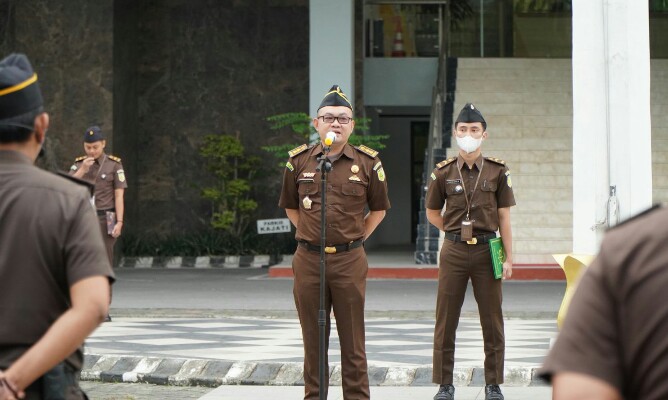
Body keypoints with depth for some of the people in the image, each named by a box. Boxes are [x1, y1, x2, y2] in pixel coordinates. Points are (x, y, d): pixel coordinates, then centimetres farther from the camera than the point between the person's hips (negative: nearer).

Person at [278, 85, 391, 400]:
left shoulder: (367, 163, 1)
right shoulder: (299, 161, 4)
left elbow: (378, 208, 13)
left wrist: (358, 237, 6)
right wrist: (310, 234, 10)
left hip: (349, 260, -1)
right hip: (308, 259, 1)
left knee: (352, 339, 1)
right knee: (313, 338, 7)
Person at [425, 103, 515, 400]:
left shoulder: (497, 171, 2)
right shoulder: (443, 172, 3)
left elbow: (504, 217, 3)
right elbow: (432, 213, 15)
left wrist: (509, 258, -1)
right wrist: (458, 232, 6)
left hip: (487, 251, 0)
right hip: (453, 252, 1)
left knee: (492, 320, 3)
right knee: (446, 320, 2)